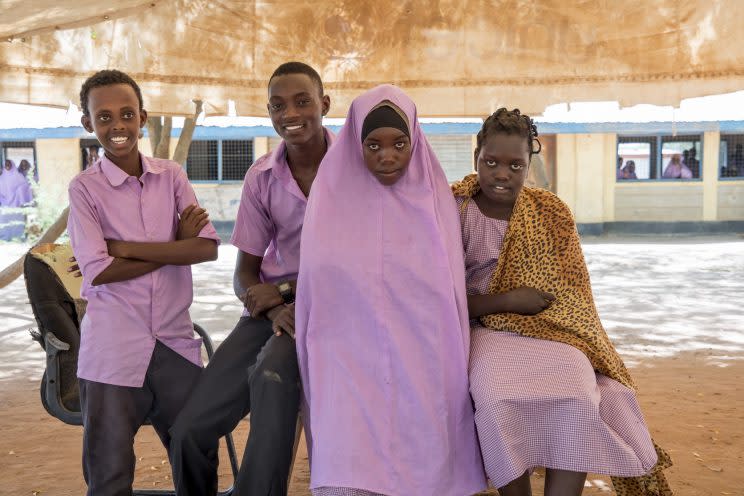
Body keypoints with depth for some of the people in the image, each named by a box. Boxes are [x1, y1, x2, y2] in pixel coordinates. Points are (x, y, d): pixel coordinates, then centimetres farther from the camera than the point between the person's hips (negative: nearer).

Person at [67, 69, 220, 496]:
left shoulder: (172, 176, 5)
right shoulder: (85, 188, -3)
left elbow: (209, 248, -7)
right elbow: (99, 270, -13)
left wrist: (122, 246, -11)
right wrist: (176, 245, -11)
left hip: (176, 341, 3)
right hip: (114, 352, -2)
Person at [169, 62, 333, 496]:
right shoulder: (261, 177, 2)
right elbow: (245, 273, 5)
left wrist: (284, 289, -12)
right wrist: (276, 310, -16)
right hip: (274, 307, 4)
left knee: (273, 371, -36)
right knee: (191, 428, -9)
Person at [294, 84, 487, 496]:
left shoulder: (435, 200, 5)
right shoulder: (334, 199, 4)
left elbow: (450, 291, 8)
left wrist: (454, 377, 4)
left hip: (422, 361, 1)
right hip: (352, 357, 0)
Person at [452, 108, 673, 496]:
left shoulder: (549, 211, 7)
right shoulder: (458, 212, -1)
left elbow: (570, 289, 9)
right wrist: (507, 301, -15)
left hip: (551, 327, 2)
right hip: (488, 329, -2)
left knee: (578, 401, -28)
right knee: (498, 403, -33)